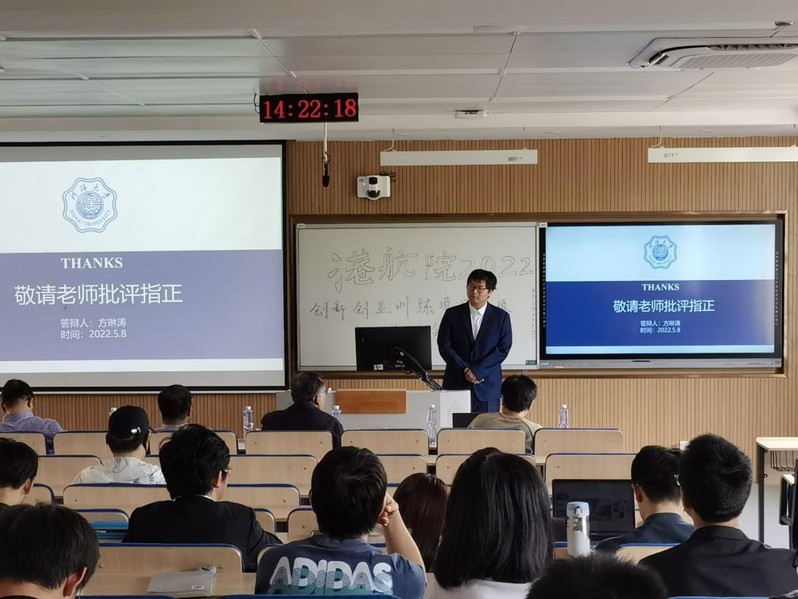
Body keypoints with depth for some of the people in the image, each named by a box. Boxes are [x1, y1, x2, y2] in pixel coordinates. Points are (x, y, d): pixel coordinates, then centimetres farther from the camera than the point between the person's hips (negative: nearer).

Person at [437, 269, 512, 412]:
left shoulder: (501, 317, 4)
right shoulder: (452, 314, 5)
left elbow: (503, 349, -3)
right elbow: (444, 346, 0)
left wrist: (477, 370, -12)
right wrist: (465, 370, -11)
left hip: (487, 386, 0)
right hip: (456, 384, 0)